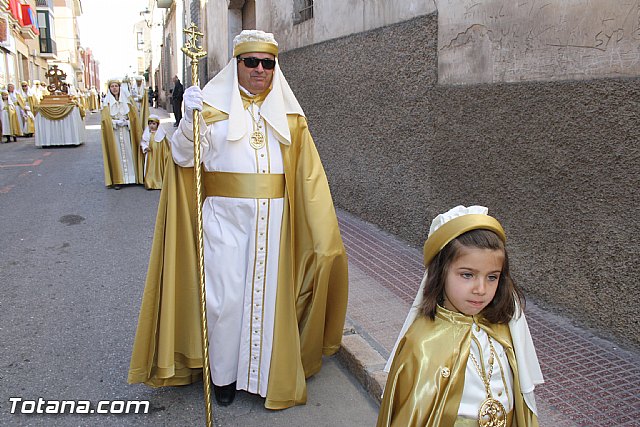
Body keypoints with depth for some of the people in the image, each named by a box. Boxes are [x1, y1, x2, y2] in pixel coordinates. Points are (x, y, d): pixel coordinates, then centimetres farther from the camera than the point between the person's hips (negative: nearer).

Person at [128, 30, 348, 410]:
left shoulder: (287, 113, 8)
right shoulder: (213, 105, 1)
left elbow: (309, 175, 5)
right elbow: (183, 157, -6)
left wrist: (324, 234, -1)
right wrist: (190, 117, -24)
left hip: (272, 220, 2)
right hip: (225, 218, -2)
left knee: (268, 292, 9)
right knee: (226, 296, 3)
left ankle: (266, 371, 28)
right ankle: (224, 374, 24)